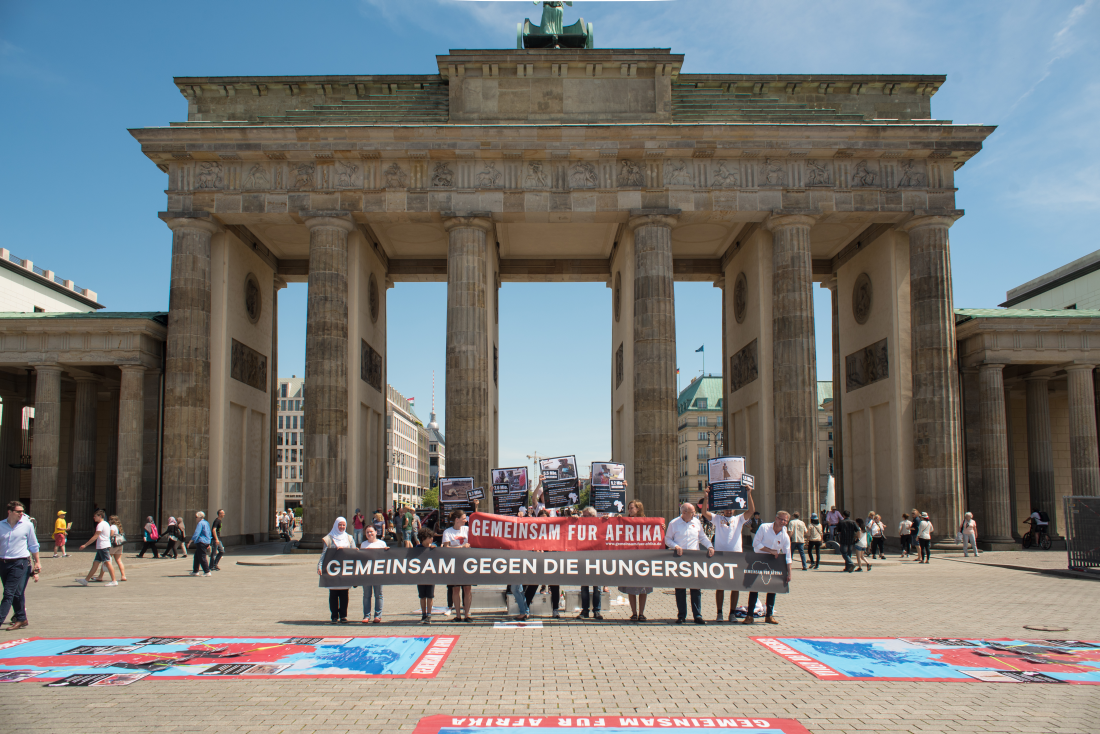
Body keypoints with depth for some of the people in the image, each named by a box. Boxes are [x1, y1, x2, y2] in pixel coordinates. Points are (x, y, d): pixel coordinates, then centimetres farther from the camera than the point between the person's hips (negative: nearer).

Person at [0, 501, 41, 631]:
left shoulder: (27, 525, 0)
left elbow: (33, 545, 8)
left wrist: (37, 563, 9)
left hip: (19, 563, -3)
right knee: (16, 593, 11)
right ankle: (21, 619, 22)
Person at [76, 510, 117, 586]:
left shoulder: (101, 524, -11)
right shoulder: (106, 524, 19)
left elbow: (95, 537, -17)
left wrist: (85, 545, -15)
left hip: (103, 546, -10)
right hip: (101, 548, 10)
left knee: (107, 563, -11)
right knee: (95, 563, 12)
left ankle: (114, 581, -13)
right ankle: (86, 580, 16)